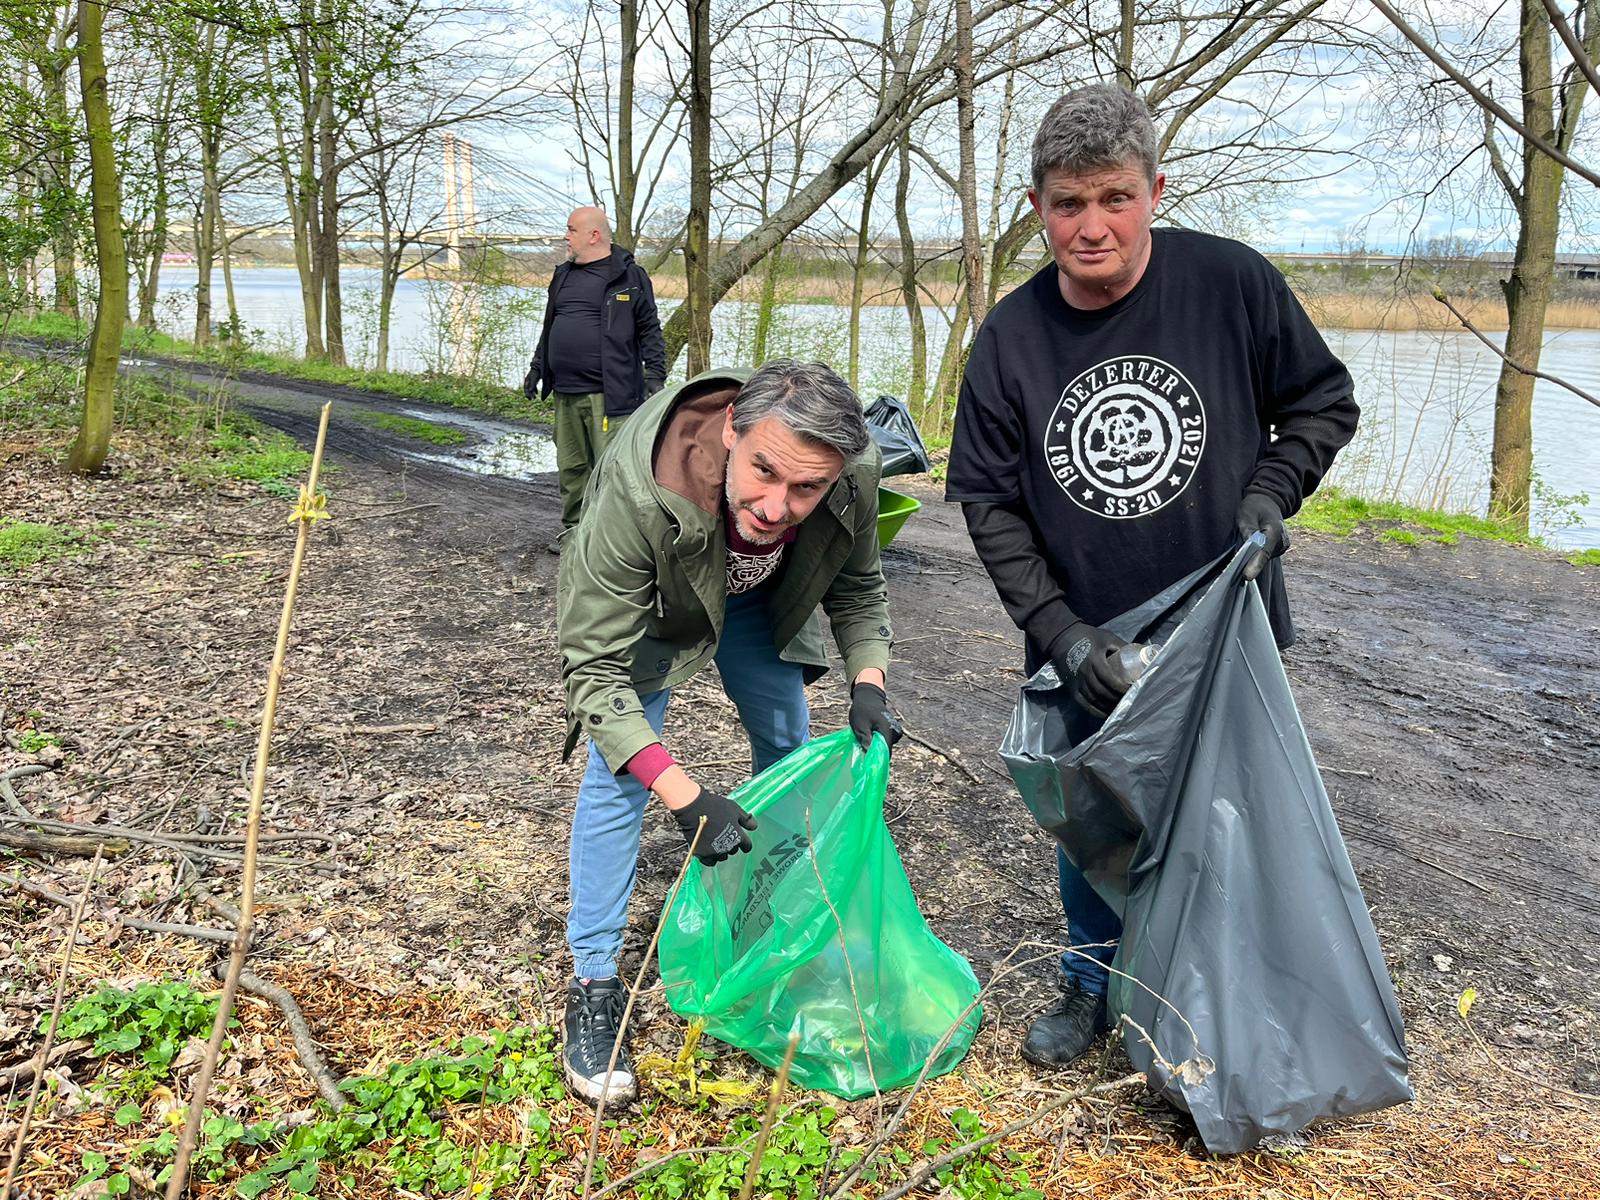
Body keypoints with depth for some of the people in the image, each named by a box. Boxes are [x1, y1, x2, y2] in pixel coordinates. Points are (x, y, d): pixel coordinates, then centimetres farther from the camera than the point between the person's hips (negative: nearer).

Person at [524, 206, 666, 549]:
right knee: (571, 466, 12)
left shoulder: (628, 276, -1)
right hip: (566, 393, 7)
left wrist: (654, 374, -11)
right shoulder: (564, 275, 18)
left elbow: (649, 330, -2)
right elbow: (550, 328, 27)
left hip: (608, 393, -7)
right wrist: (537, 367, 25)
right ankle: (573, 527, 24)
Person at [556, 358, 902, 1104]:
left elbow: (857, 590, -11)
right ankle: (594, 987, 1)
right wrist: (685, 797, -46)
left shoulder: (855, 476, -34)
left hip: (758, 598, 4)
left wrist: (867, 681, -29)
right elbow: (594, 668, -39)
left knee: (789, 748, 11)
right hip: (647, 601, -4)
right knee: (618, 771, -14)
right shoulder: (637, 496, -47)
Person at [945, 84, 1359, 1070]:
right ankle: (1093, 986, 38)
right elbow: (990, 501, -4)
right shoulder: (1009, 339, -9)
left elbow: (1324, 403, 2)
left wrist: (1269, 492, -16)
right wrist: (1057, 629, -14)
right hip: (1086, 645, 1)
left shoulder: (1232, 283, -13)